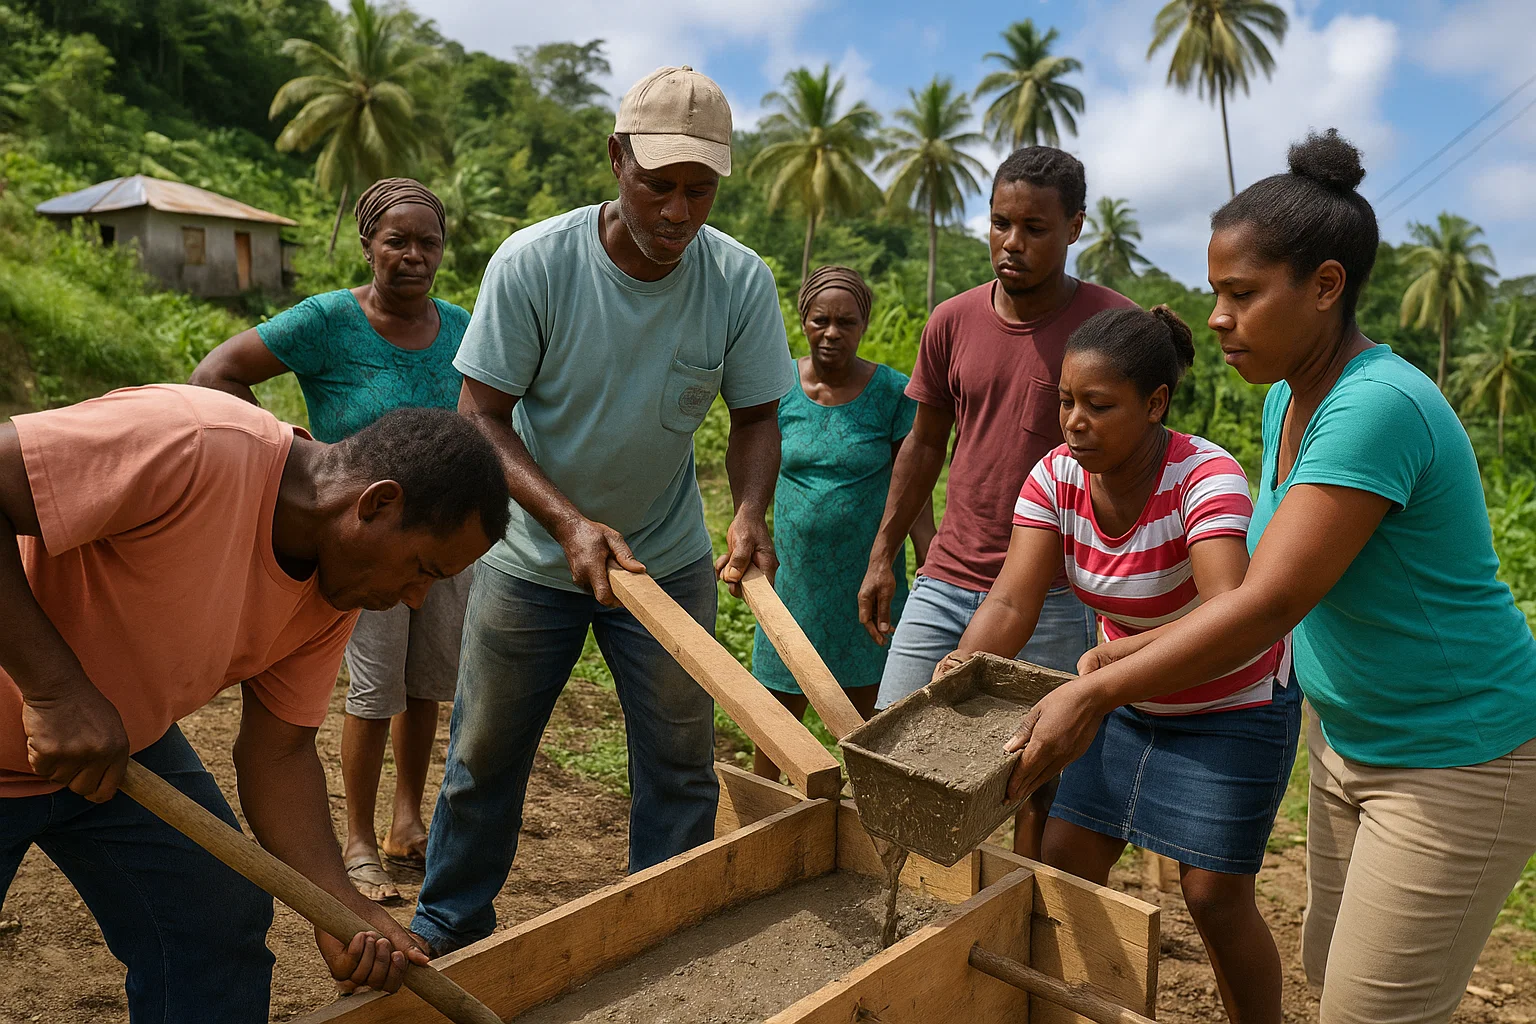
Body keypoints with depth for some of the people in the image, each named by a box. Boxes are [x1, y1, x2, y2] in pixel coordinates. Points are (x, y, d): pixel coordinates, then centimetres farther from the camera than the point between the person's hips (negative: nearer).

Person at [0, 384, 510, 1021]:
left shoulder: (337, 589, -8)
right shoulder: (193, 448, -34)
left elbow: (277, 753, -4)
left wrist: (343, 911, -13)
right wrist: (56, 688, -34)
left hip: (121, 746, 6)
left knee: (219, 926, 7)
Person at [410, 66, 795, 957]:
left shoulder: (742, 282, -13)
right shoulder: (532, 264, -19)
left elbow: (756, 417, -5)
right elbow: (482, 417, -16)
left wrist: (752, 513, -25)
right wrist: (569, 522, -30)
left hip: (671, 558, 1)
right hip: (533, 556, -1)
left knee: (681, 768, 7)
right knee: (484, 757, 13)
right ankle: (447, 933, 37)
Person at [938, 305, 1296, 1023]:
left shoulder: (1205, 478, -30)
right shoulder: (1057, 477, -15)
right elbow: (1012, 603, -22)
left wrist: (1111, 656, -57)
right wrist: (963, 665, -41)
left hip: (1234, 706, -5)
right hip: (1128, 700, 5)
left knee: (1215, 895, -2)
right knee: (1065, 859, 5)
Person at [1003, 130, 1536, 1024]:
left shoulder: (1379, 407, -27)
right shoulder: (1287, 401, 1)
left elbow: (1269, 605, -33)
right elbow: (1264, 583, 7)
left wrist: (1097, 693, -30)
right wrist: (1119, 653, 0)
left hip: (1458, 762, -8)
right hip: (1349, 740, 9)